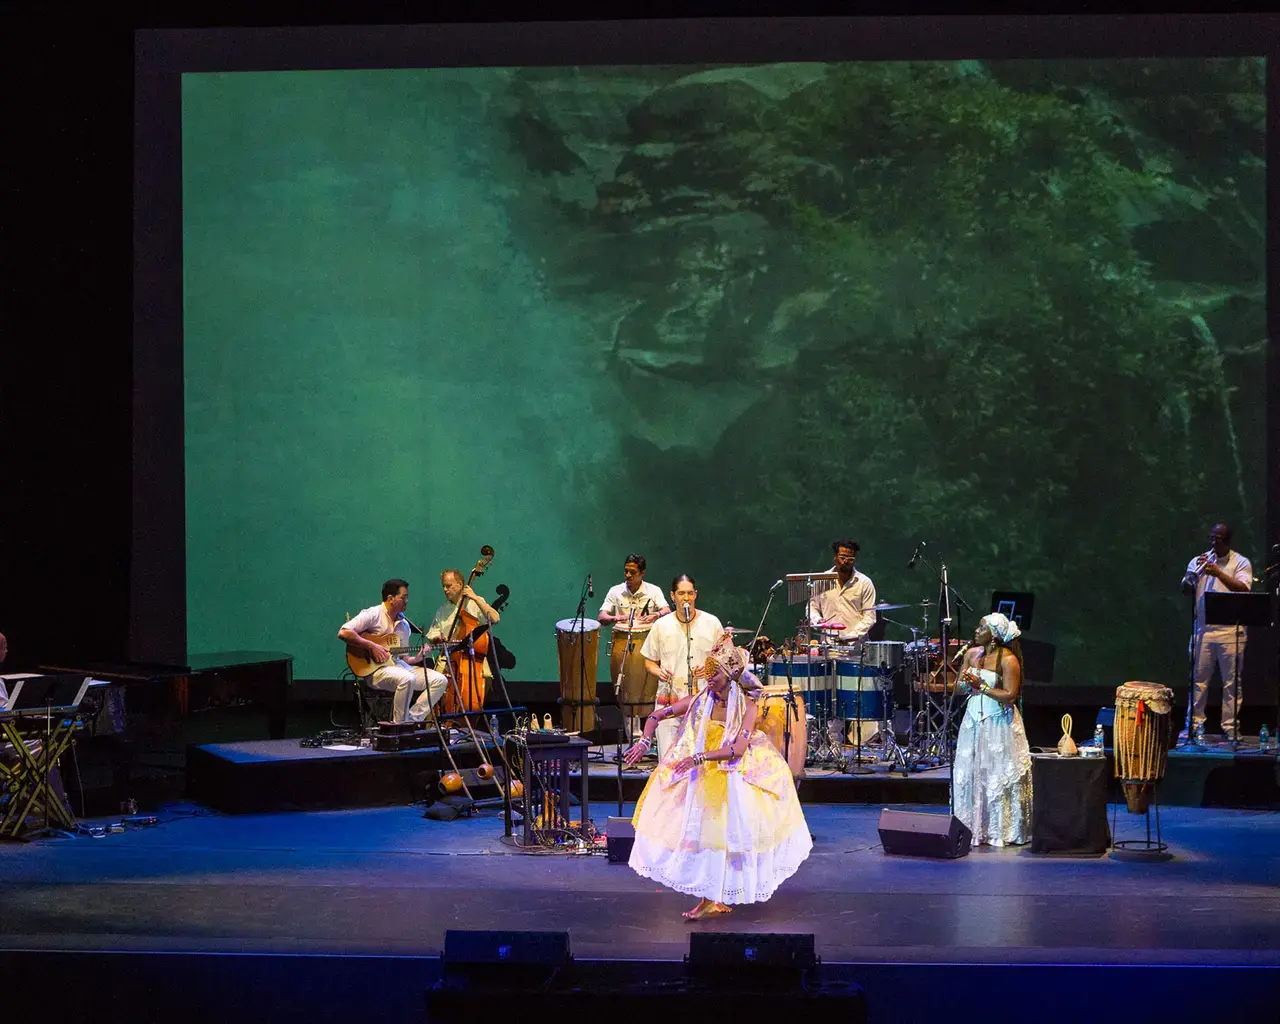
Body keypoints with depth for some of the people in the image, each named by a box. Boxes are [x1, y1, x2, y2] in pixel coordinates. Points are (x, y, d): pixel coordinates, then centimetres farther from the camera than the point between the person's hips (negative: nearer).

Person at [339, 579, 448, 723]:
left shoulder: (404, 624, 17)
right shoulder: (373, 615, -6)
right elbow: (343, 633, -17)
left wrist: (417, 658, -2)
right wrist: (371, 646, -19)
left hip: (398, 665, 8)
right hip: (377, 669, -8)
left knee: (440, 680, -7)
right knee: (407, 679, -37)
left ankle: (413, 720, -8)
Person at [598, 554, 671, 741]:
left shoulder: (654, 591, 5)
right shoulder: (615, 592, 8)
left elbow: (667, 611, -7)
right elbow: (601, 618, 2)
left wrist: (655, 615, -30)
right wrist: (614, 618, -20)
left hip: (647, 642, -1)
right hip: (622, 642, 1)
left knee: (650, 689, -7)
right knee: (628, 691, 2)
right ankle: (633, 738, 9)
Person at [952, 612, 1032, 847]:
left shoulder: (1008, 660, -12)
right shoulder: (972, 653, 8)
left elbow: (1010, 696, -17)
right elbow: (960, 685, 14)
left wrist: (982, 686, -19)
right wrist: (967, 683, -9)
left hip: (999, 724, -6)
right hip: (973, 721, 6)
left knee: (998, 776, -3)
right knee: (969, 774, 5)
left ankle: (1002, 832, 5)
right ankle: (974, 829, 12)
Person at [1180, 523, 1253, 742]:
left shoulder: (1241, 563, 3)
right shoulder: (1199, 561, 12)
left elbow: (1243, 589, -12)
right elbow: (1186, 590, 4)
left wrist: (1218, 573, -20)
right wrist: (1196, 572, -15)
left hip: (1230, 631, -2)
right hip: (1203, 629, 3)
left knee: (1231, 682, 0)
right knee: (1198, 679, 3)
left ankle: (1230, 727, 4)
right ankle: (1194, 724, 8)